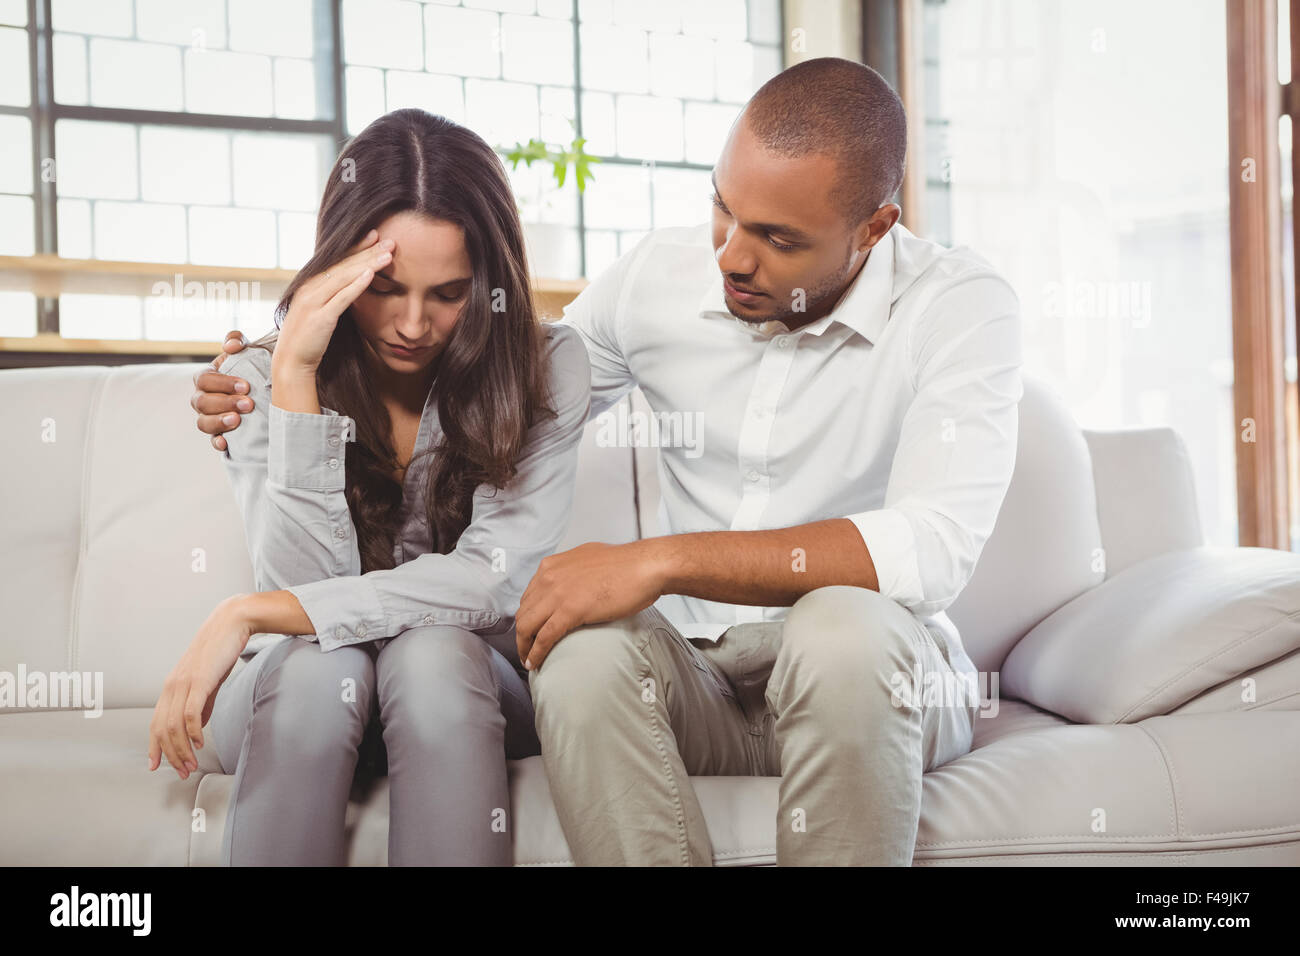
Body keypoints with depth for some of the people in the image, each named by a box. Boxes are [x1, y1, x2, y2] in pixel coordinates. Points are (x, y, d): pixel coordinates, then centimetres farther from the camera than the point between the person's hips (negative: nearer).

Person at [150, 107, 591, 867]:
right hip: (303, 694, 1)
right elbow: (306, 580, -18)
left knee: (431, 655, -33)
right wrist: (295, 379, -26)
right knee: (318, 665, -33)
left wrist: (250, 614, -24)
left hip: (468, 689, 0)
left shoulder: (545, 369, -10)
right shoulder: (259, 379, -7)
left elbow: (493, 582, -20)